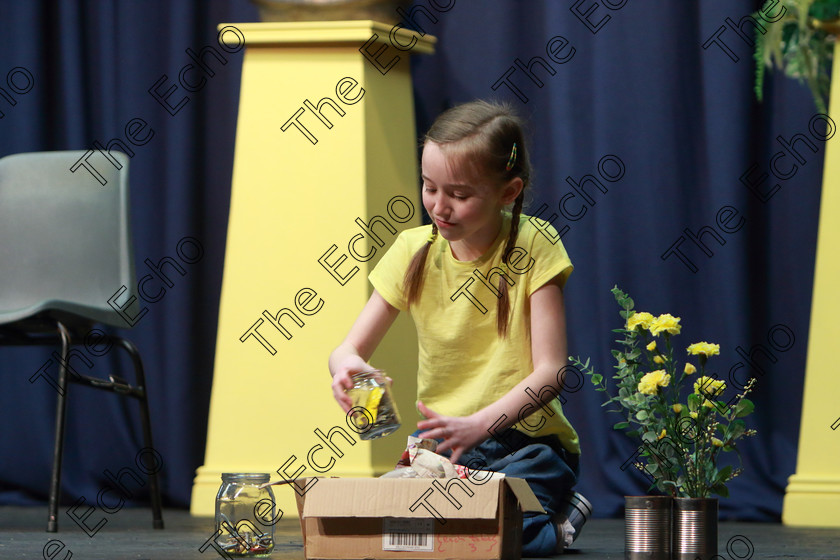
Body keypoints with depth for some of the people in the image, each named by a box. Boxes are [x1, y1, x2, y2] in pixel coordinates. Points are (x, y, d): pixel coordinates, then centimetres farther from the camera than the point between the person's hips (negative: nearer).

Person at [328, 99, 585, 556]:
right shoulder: (415, 251, 1)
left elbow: (550, 372, -13)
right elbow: (348, 349, 2)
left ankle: (554, 522, 7)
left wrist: (479, 424, -30)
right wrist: (347, 367, -25)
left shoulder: (533, 246, -10)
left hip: (526, 441, -4)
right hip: (440, 441, 4)